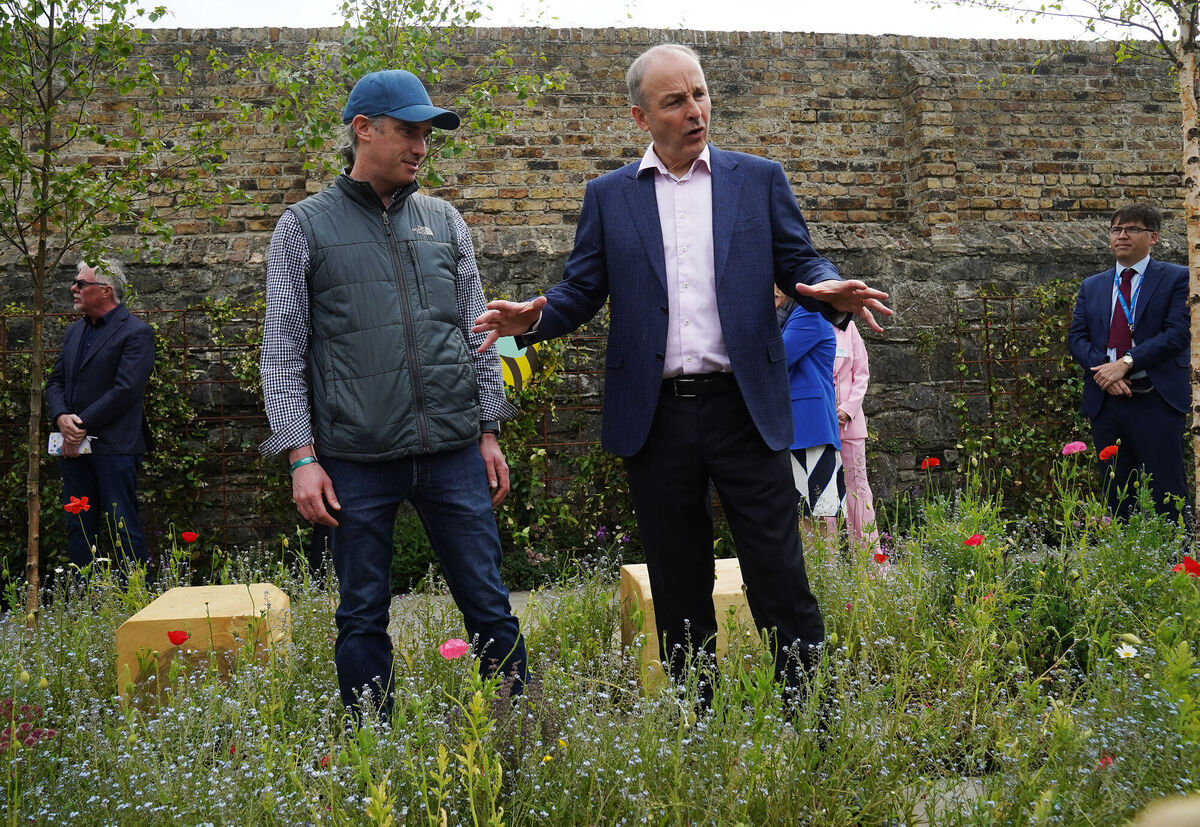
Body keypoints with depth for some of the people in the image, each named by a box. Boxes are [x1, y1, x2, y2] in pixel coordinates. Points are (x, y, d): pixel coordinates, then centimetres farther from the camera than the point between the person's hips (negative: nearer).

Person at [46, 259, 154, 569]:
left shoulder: (136, 333, -7)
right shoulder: (75, 331, 18)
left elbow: (125, 390, -16)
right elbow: (56, 381, 15)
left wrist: (82, 426, -15)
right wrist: (61, 418, -6)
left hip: (114, 447, -7)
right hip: (74, 447, 7)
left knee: (123, 529, -5)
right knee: (78, 528, 11)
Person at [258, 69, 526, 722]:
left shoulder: (444, 221, 12)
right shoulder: (305, 227, 3)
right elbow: (283, 353, 1)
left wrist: (489, 432, 11)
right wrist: (302, 457, -6)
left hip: (454, 451, 2)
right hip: (355, 460, -2)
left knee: (489, 604, 5)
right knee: (363, 617, 8)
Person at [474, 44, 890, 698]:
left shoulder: (759, 179, 8)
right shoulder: (608, 196, 9)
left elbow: (799, 264, 7)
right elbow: (581, 292, 7)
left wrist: (831, 289, -16)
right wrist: (534, 317, -14)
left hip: (745, 407, -1)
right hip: (656, 417, 1)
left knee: (779, 577, -1)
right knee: (679, 589, 11)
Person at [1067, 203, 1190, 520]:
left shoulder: (1176, 278, 3)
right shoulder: (1091, 286, 17)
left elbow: (1179, 333, -9)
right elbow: (1076, 336, 7)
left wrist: (1126, 363, -18)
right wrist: (1103, 369, -12)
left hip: (1156, 401, -4)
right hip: (1106, 400, 4)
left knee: (1166, 493, -5)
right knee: (1116, 493, 8)